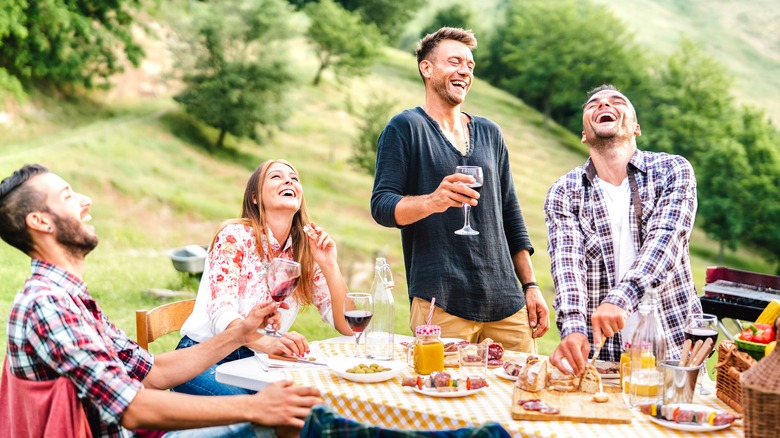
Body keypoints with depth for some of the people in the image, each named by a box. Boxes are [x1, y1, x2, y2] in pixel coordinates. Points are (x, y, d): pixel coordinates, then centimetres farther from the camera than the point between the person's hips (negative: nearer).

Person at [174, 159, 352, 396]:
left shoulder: (305, 253, 5)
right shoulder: (235, 235, -9)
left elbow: (347, 327, 0)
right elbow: (222, 314, -21)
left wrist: (329, 265, -14)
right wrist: (268, 343, -41)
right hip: (205, 357, -5)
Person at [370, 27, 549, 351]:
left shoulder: (489, 133, 17)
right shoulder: (405, 128, 1)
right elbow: (382, 206, -7)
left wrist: (530, 285, 13)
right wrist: (433, 200, -27)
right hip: (441, 303, -5)